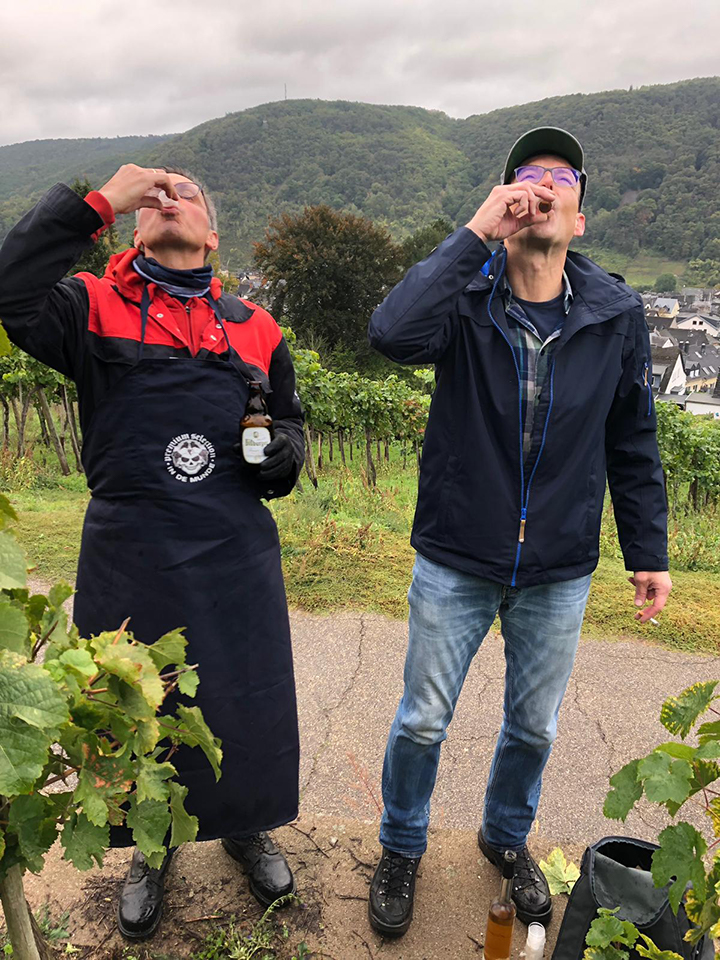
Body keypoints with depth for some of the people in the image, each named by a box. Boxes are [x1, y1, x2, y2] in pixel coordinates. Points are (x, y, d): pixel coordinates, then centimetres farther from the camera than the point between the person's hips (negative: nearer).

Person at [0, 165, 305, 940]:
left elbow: (289, 419, 20)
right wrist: (97, 202, -14)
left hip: (235, 556, 2)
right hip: (130, 552, -1)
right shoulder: (94, 307, 3)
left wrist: (285, 449, -4)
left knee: (246, 700, 13)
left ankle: (245, 828, 43)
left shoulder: (254, 328, 11)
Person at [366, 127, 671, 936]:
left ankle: (507, 838, 50)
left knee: (534, 728, 20)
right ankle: (401, 850, 41)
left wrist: (647, 553, 6)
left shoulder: (616, 316, -2)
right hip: (455, 563, -2)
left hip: (559, 573, 3)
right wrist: (475, 230, -26)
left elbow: (632, 446, 4)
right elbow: (392, 334, -32)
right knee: (422, 723, 12)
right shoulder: (466, 298, -9)